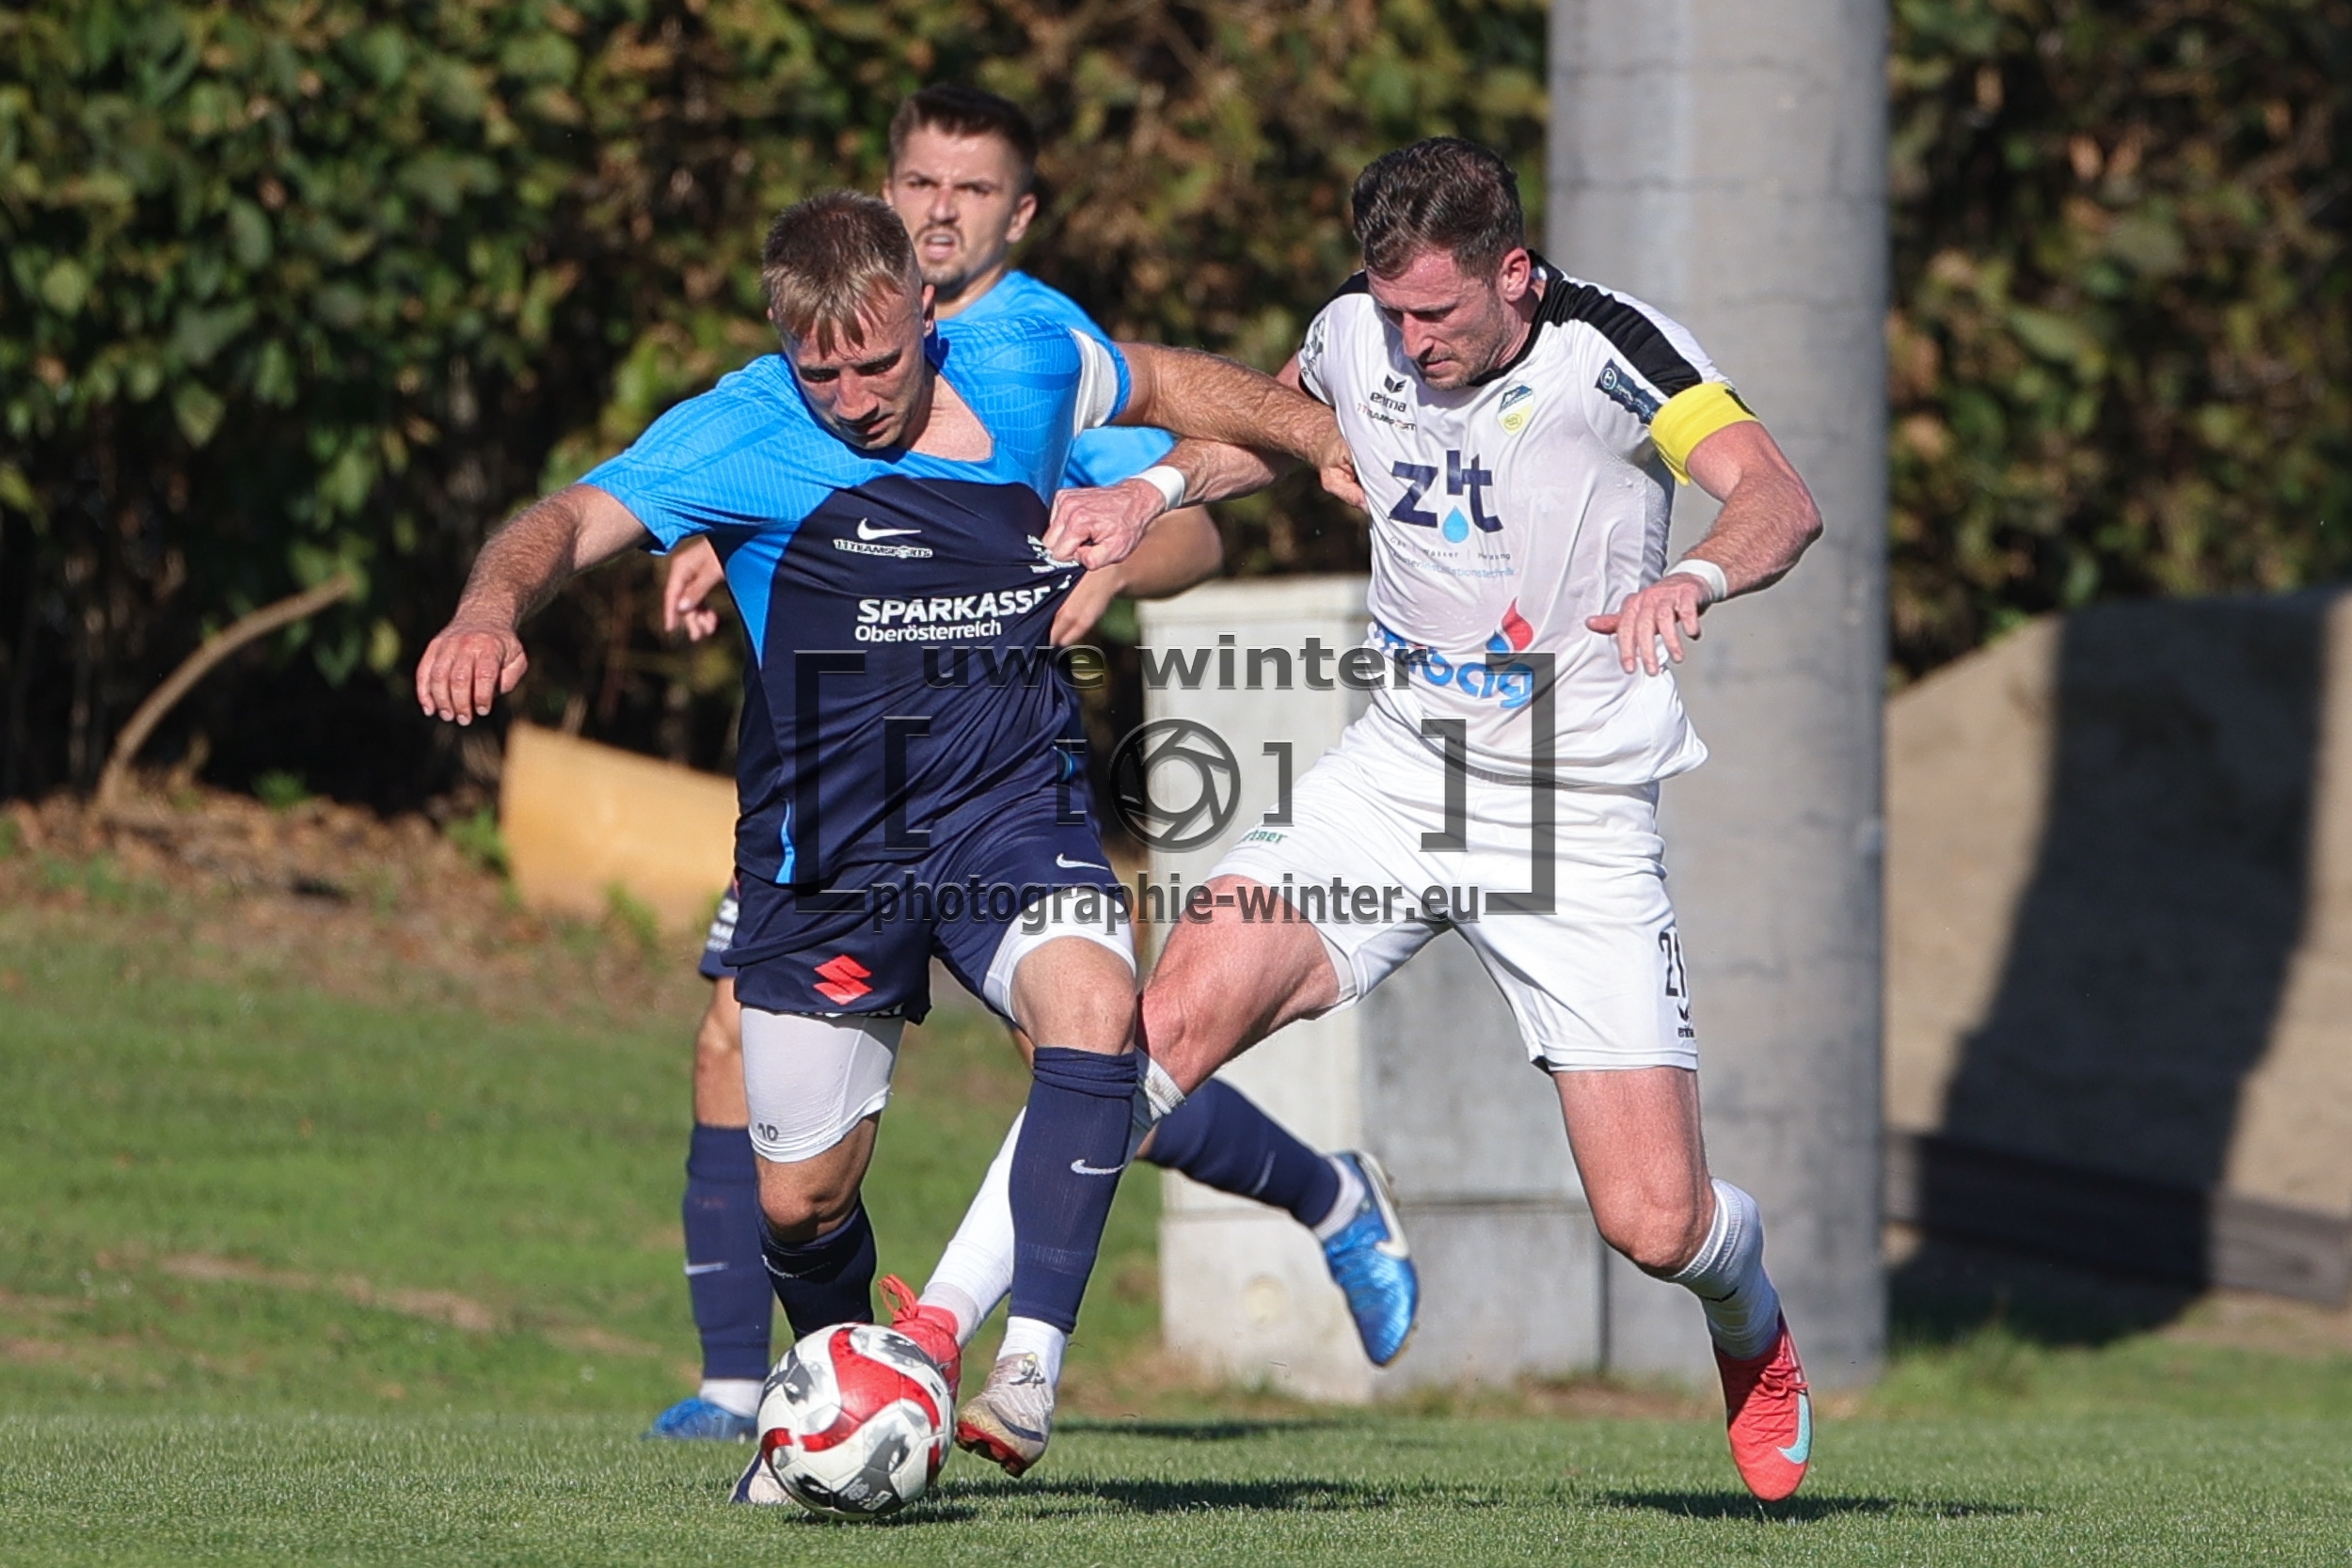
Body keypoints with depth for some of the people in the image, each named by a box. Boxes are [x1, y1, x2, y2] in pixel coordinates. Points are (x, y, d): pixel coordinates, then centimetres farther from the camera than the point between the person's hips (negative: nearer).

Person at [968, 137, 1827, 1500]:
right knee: (1176, 1019, -22)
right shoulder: (1359, 336, -1)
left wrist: (1697, 578, -51)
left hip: (1580, 815, -3)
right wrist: (1148, 495, 9)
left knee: (1656, 1224, -8)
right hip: (1402, 769, 3)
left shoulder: (1610, 350, -16)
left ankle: (1752, 1330, 30)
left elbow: (1779, 498, -31)